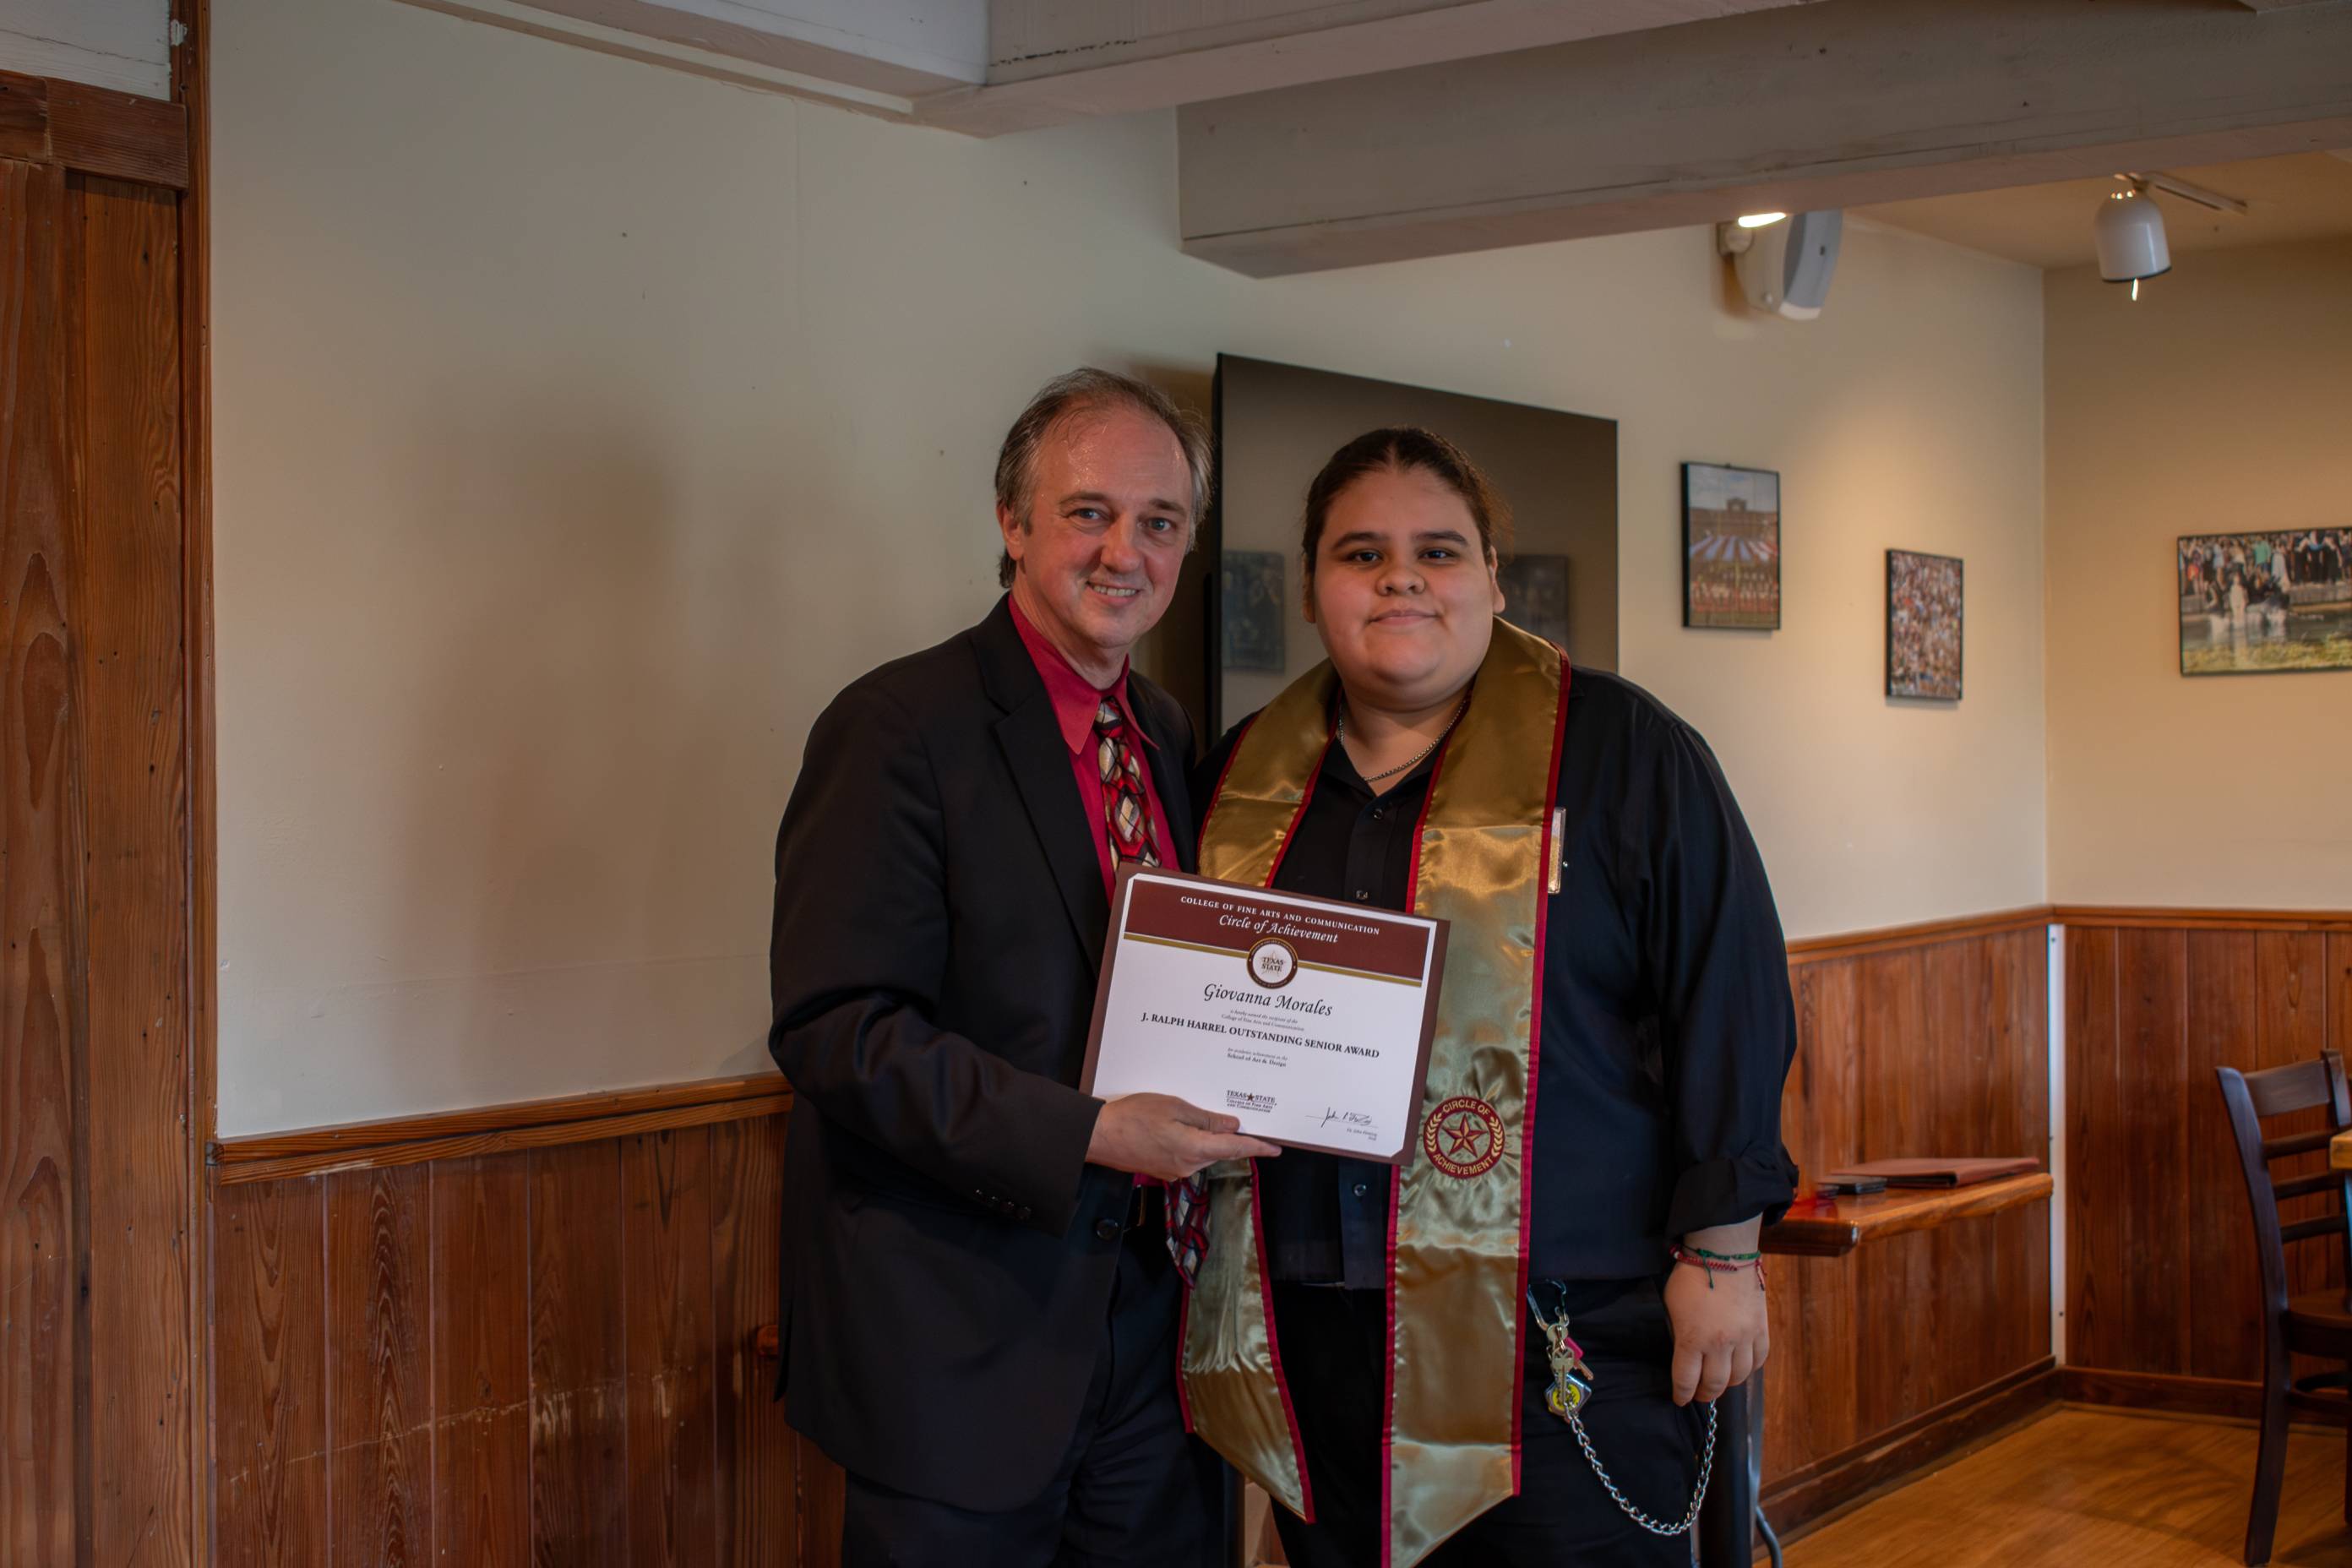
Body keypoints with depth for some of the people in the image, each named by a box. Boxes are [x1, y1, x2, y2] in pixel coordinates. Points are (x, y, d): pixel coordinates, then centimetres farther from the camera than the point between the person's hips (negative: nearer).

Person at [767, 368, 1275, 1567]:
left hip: (1148, 1318, 7)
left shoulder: (1168, 736, 11)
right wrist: (1088, 1134, -25)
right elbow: (834, 1028, -20)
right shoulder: (900, 728, -13)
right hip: (959, 1343, -7)